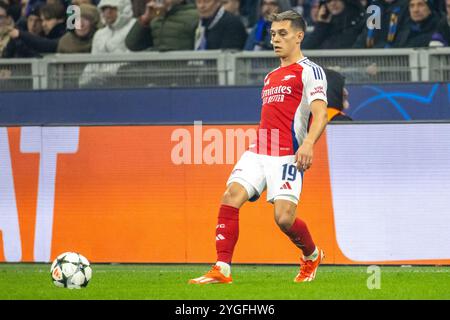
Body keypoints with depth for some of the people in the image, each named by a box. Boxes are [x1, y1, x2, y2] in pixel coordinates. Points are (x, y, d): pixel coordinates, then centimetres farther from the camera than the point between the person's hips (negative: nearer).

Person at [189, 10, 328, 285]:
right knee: (231, 197, -15)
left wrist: (308, 144, -30)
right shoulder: (271, 76, 24)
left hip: (288, 156, -7)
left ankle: (312, 255, 20)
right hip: (258, 152, 7)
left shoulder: (309, 71, -1)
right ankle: (222, 270, -17)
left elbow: (320, 113, -14)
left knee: (284, 218, -14)